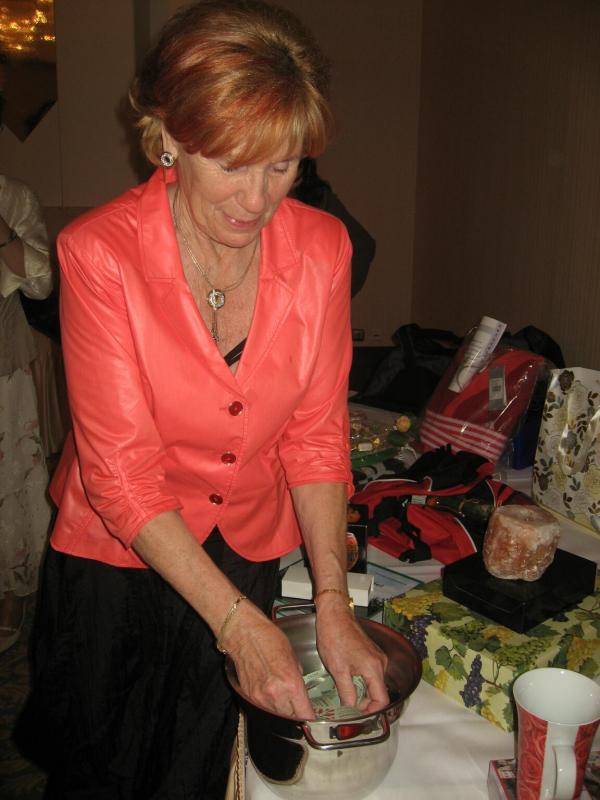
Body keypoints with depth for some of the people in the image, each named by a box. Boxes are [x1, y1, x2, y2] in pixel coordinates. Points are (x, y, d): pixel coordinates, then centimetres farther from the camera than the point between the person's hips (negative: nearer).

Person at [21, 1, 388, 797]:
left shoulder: (321, 247, -12)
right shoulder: (99, 253, -22)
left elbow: (316, 432, -7)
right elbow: (120, 472, -21)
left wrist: (331, 601, -14)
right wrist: (236, 620, -25)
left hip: (253, 553, 3)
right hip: (119, 561, -2)